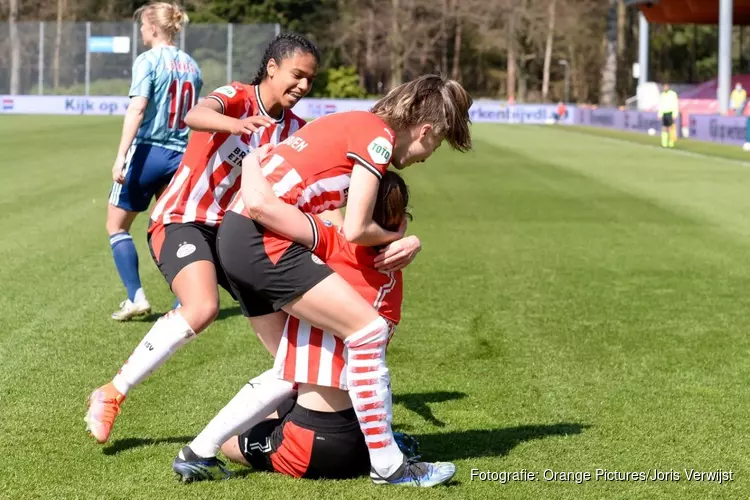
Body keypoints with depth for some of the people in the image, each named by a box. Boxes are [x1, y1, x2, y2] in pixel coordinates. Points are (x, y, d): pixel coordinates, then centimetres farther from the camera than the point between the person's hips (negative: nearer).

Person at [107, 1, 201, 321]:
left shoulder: (148, 61, -7)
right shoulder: (191, 66, 11)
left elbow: (137, 108, -19)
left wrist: (121, 155, -22)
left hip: (148, 151, -5)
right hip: (180, 156, 5)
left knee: (117, 224, 10)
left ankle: (136, 297, -1)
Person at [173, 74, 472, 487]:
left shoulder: (350, 124, 22)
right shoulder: (379, 136, -5)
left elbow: (255, 158, 19)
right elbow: (355, 231, -10)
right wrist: (397, 236, 10)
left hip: (236, 236, 10)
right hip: (266, 242, -10)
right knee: (369, 331, -7)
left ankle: (199, 452, 18)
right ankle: (387, 465, -1)